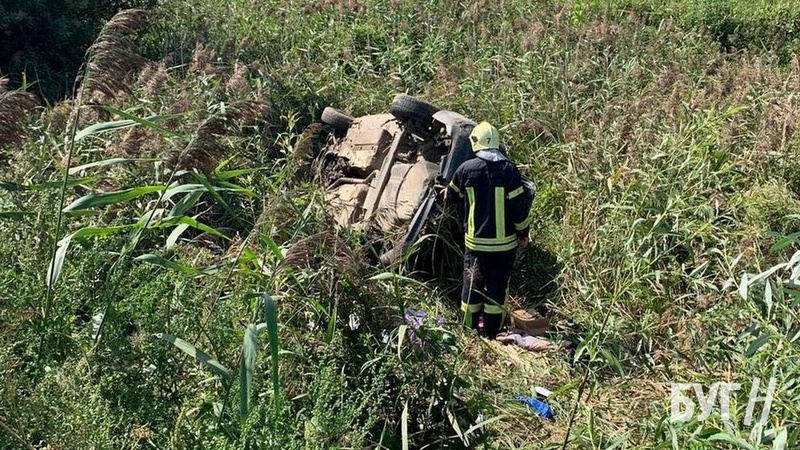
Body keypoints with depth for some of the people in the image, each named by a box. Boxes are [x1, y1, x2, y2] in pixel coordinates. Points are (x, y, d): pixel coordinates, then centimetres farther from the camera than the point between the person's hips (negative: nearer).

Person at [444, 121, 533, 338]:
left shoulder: (467, 169, -5)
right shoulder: (509, 169, -10)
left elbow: (452, 196, 12)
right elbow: (519, 206, -10)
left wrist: (447, 192, 36)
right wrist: (523, 233, 4)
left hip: (475, 241, 1)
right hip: (504, 242, -1)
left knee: (472, 286, 14)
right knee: (498, 288, 9)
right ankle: (491, 335, 14)